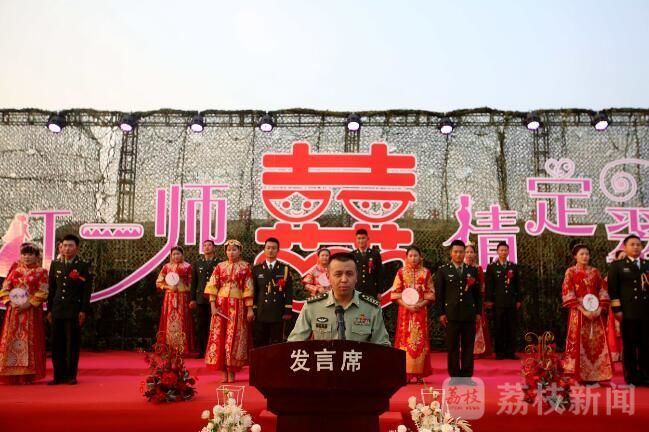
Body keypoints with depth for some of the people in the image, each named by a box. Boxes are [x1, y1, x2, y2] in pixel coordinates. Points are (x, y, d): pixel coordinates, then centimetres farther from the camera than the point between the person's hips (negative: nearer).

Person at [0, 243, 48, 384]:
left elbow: (42, 293, -5)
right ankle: (12, 374, 9)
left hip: (31, 311, -3)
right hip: (13, 311, 3)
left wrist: (28, 304, -15)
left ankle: (28, 374, 3)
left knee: (29, 341, -3)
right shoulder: (15, 269, 12)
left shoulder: (40, 272, 2)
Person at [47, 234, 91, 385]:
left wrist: (84, 311, -10)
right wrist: (49, 309, 8)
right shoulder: (55, 264, 10)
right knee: (57, 344, 5)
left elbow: (86, 291, -4)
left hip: (74, 311, -3)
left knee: (73, 344, 2)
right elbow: (51, 288, 11)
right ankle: (59, 375, 14)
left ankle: (71, 375, 11)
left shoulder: (83, 266, -1)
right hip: (57, 310, 3)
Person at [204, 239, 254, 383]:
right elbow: (212, 287, 2)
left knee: (234, 337, 0)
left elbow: (248, 289, -2)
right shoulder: (220, 266, 6)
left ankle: (231, 372, 7)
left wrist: (250, 309, -6)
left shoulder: (245, 267, 1)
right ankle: (224, 372, 9)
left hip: (238, 305, -2)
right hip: (221, 304, 2)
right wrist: (213, 306, -7)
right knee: (220, 336, 2)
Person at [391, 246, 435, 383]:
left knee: (420, 340, 0)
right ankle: (405, 373, 2)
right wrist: (406, 305, -11)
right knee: (405, 339, -2)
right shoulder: (401, 272, 4)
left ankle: (419, 373, 5)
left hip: (421, 311, 0)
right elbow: (395, 294, 2)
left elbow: (430, 294, 5)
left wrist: (420, 304, -10)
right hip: (405, 310, 0)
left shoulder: (426, 272, 5)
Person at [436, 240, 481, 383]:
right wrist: (441, 313, -5)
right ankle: (454, 376, 11)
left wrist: (478, 312, 6)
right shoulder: (443, 270, 4)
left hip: (469, 314, 2)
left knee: (468, 346, 4)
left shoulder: (473, 270, 11)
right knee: (452, 346, 3)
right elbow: (439, 293, 0)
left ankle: (467, 375, 13)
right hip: (451, 314, -2)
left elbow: (477, 293, 12)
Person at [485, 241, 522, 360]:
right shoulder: (491, 267, 3)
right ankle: (499, 352, 8)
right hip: (498, 302, -2)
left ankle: (510, 352, 11)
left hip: (511, 302, 2)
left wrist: (518, 300, 6)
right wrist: (489, 300, -6)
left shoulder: (514, 267, 12)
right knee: (499, 328, 1)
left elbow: (517, 284, 11)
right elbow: (488, 285, -1)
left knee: (511, 328, 4)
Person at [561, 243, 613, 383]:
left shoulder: (595, 272, 11)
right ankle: (580, 375, 2)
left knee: (596, 342, 2)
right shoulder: (571, 272, 0)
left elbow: (603, 291, 7)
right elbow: (568, 294, -7)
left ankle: (594, 374, 9)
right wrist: (583, 310, -15)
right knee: (579, 342, -4)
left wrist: (599, 309, -8)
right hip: (578, 312, -3)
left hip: (595, 313, 4)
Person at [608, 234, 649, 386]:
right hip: (628, 312, -3)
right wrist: (617, 309, -8)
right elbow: (613, 289, -1)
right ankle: (632, 377, 8)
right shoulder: (617, 265, 6)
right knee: (629, 346, 1)